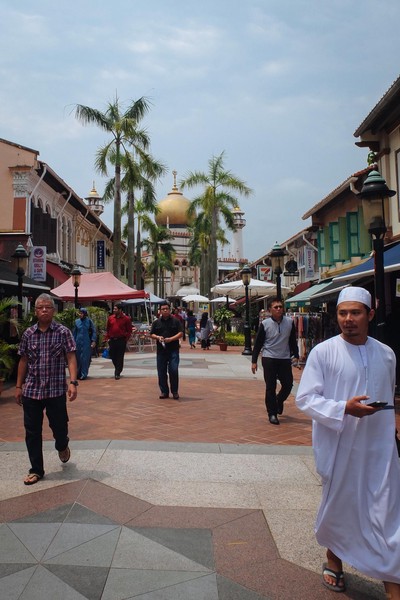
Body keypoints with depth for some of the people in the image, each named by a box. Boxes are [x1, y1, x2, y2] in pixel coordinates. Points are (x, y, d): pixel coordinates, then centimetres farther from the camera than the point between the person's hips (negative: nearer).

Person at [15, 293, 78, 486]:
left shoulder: (63, 332, -5)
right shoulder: (28, 333, 4)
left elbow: (71, 358, -8)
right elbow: (23, 361, 11)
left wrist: (72, 382, -19)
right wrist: (18, 386, 10)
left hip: (56, 389, -3)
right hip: (31, 390, 3)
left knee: (59, 426, 8)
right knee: (32, 432, 7)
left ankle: (62, 446, 43)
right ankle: (36, 470, 23)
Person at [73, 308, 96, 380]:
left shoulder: (89, 321, -3)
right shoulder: (77, 321, 6)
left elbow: (93, 331, -2)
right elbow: (74, 332, 12)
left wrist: (93, 341, -8)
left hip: (86, 342, -3)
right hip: (78, 342, 3)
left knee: (85, 358, -3)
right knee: (78, 358, 7)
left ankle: (84, 374, 3)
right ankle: (78, 373, 20)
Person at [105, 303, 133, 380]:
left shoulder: (126, 319, -3)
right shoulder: (110, 318, 6)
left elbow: (129, 330, 0)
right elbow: (107, 329, 14)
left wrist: (126, 339, -7)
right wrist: (107, 338, 6)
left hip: (121, 341, -3)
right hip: (112, 340, 4)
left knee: (120, 357, 0)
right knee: (112, 356, 9)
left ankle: (118, 373, 10)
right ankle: (118, 369, 33)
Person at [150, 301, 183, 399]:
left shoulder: (175, 321, 5)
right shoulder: (156, 322, 11)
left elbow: (180, 333, -1)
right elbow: (151, 334, 12)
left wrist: (171, 339, -16)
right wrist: (158, 337, -10)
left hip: (173, 350, -2)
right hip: (161, 350, 2)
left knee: (173, 371, -7)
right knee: (161, 372, 5)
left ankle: (175, 391, 8)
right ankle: (164, 391, 17)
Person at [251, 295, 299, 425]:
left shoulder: (290, 322, -1)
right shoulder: (265, 324, -6)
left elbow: (293, 340, 9)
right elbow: (258, 343, 0)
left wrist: (296, 355, 6)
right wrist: (254, 361, -1)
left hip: (285, 359, 2)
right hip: (269, 359, -2)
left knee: (288, 384, 6)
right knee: (270, 387, 3)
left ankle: (279, 401, 37)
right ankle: (272, 413, 15)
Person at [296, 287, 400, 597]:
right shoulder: (323, 352, -10)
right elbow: (305, 398, -12)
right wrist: (343, 409, -24)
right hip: (338, 446, -2)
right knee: (337, 505, 17)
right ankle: (333, 558, 44)